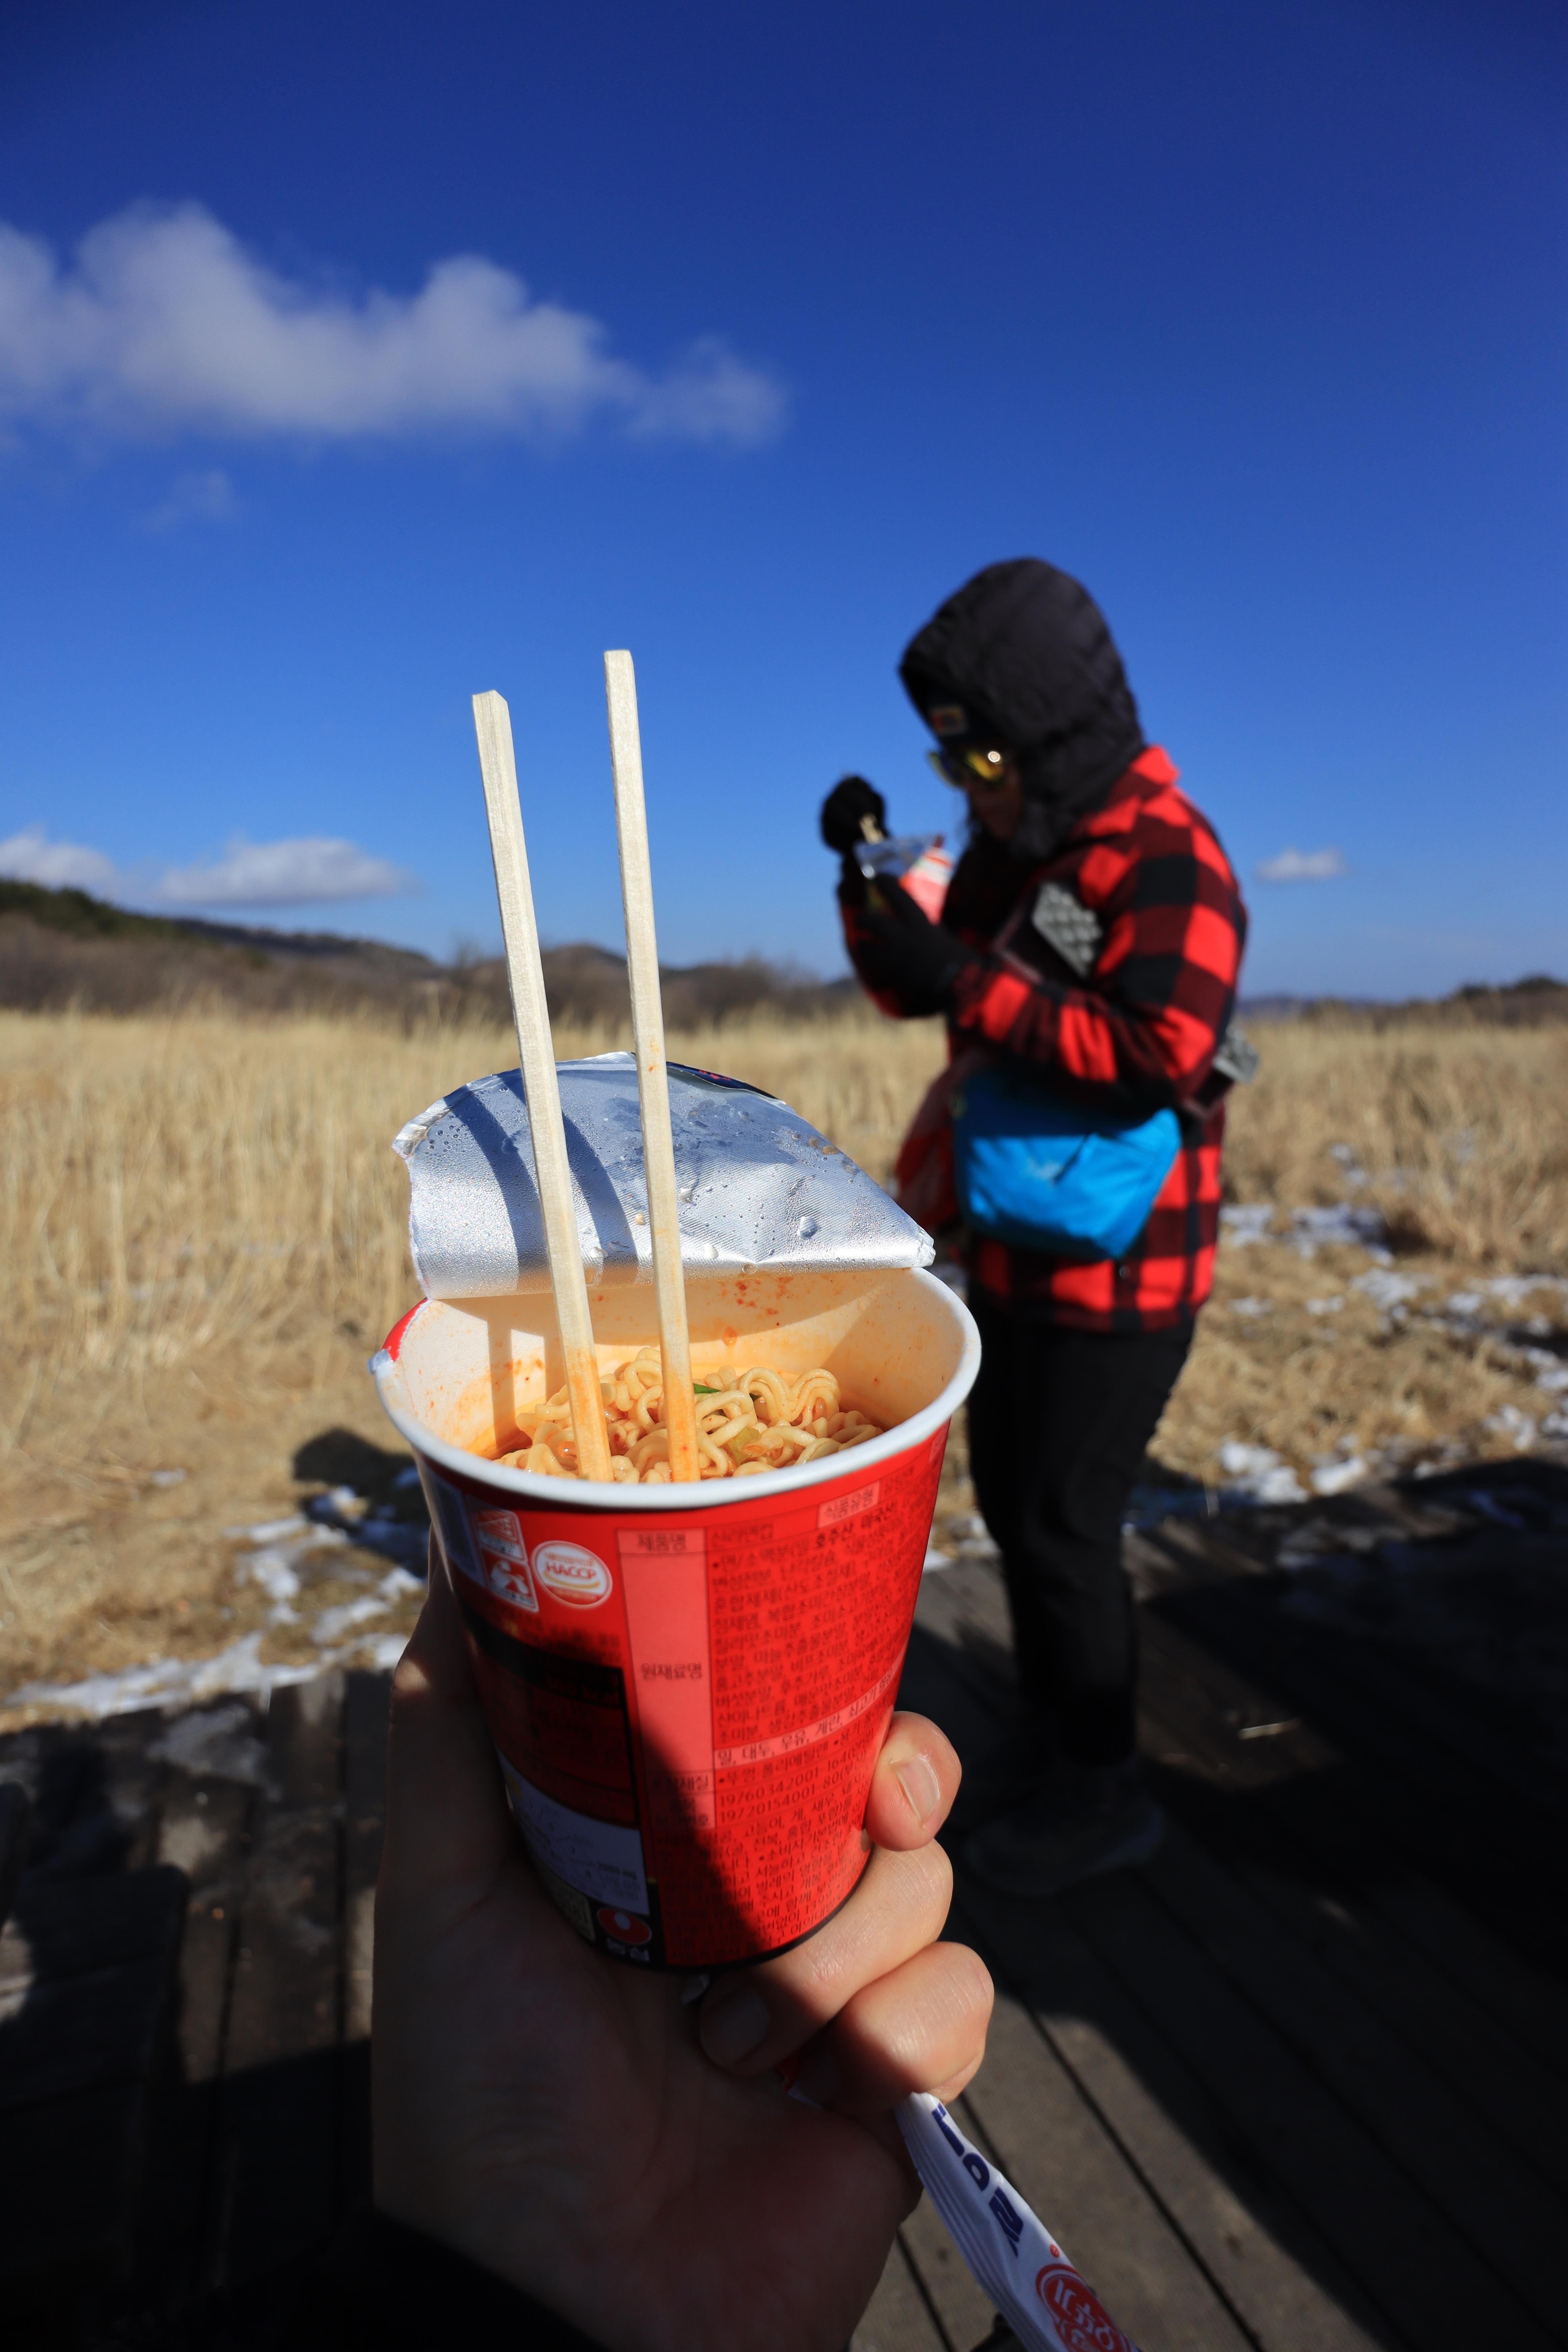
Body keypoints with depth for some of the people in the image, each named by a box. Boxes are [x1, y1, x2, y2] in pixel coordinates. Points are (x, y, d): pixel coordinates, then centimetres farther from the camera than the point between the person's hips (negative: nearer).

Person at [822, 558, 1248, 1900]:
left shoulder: (1167, 861, -16)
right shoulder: (1012, 849, 9)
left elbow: (1154, 1058, -29)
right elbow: (911, 993, 12)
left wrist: (968, 981, -26)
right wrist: (869, 875, -3)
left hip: (1121, 1268, -8)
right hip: (1017, 1249, 8)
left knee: (1062, 1528, 1)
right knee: (1012, 1505, 18)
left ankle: (1099, 1798, 25)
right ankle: (1050, 1741, 40)